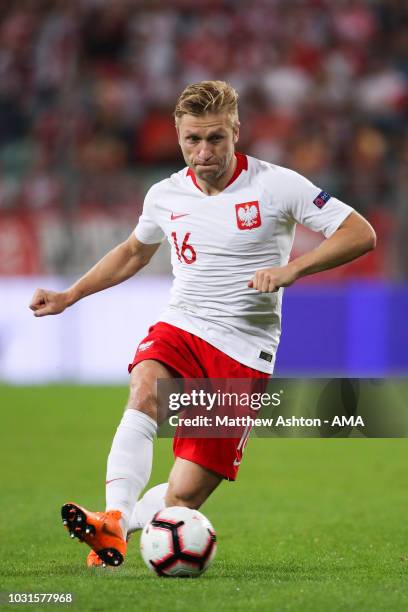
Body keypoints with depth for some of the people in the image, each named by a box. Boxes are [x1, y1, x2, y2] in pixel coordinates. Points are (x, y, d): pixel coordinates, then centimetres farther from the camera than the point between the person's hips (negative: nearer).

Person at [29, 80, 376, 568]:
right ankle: (111, 523, -44)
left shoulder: (276, 185, -7)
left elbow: (361, 235, -9)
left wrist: (292, 269, -22)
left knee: (185, 497, -10)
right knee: (144, 394, -34)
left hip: (244, 349, -2)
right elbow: (135, 251, 29)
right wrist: (68, 296, 22)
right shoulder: (165, 196, 7)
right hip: (179, 327, 3)